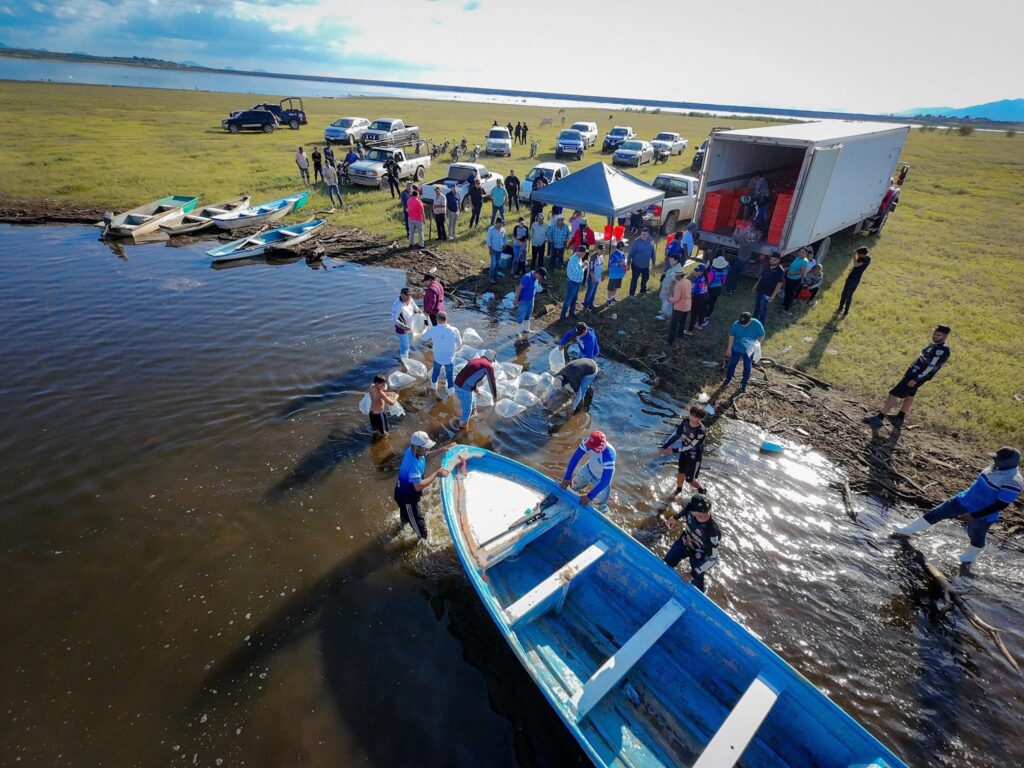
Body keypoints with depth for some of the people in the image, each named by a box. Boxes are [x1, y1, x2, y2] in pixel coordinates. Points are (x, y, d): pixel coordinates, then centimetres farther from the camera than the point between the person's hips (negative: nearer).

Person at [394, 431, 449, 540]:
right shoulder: (414, 464, -42)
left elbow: (426, 455, 7)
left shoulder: (412, 450, -15)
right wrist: (436, 474, -38)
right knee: (418, 522, 10)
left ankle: (404, 524, 69)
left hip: (404, 491, 10)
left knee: (405, 511, 40)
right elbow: (418, 486, -40)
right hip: (407, 496, -9)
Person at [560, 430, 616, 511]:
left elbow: (605, 480, -36)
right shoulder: (587, 443, -31)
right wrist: (567, 477, -20)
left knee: (598, 505, 4)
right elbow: (574, 458, -18)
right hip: (589, 469, 5)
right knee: (575, 485, 23)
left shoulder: (609, 455, -42)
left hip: (602, 478, -5)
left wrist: (589, 497, -33)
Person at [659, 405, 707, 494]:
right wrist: (664, 446, -12)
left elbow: (691, 446, -27)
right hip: (684, 451, 5)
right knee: (681, 473, 19)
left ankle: (702, 491, 36)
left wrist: (674, 450, -27)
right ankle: (678, 491, 45)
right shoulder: (685, 421, -16)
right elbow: (676, 434, -8)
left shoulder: (701, 432, -32)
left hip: (694, 456, -5)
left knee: (689, 480, 7)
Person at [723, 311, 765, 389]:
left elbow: (762, 336, -10)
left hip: (749, 350, 0)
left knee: (747, 367, 15)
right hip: (736, 349, 1)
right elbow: (731, 336, -8)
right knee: (732, 364, 18)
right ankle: (728, 378, 42)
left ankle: (744, 382, 35)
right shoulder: (736, 324, -22)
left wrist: (756, 344, -27)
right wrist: (729, 349, -4)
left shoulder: (757, 324, -24)